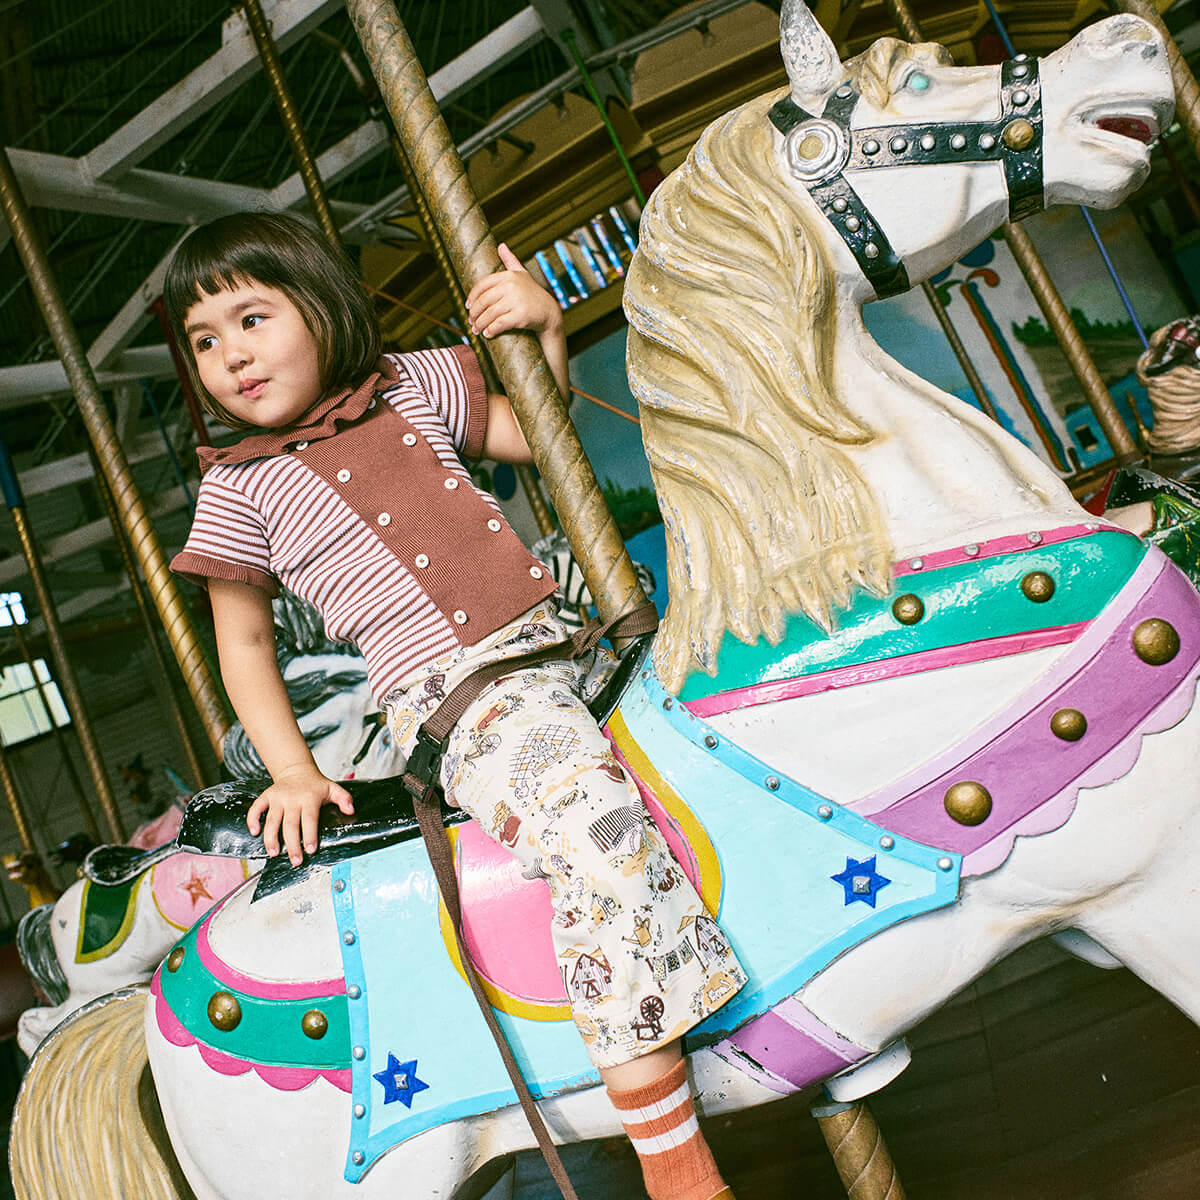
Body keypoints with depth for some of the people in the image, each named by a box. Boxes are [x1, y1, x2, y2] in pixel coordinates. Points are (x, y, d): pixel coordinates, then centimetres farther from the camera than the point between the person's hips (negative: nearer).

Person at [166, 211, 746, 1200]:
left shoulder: (413, 385, 12)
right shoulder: (237, 490, 4)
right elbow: (243, 641, 10)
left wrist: (544, 325, 5)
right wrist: (293, 772, 1)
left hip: (558, 631, 6)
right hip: (455, 703, -6)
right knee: (600, 829, -30)